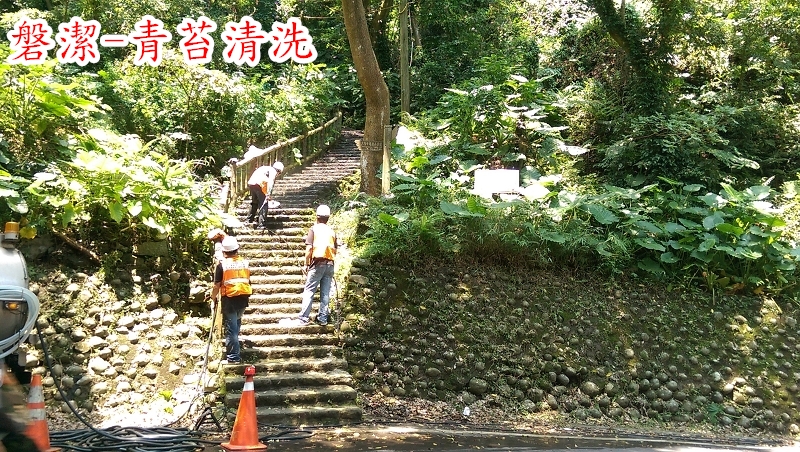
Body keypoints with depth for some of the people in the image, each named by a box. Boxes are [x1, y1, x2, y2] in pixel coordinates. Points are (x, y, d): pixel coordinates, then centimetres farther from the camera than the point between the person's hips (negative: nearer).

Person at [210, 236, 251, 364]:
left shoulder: (222, 265, -7)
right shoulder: (245, 263, 5)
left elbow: (217, 286, -5)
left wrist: (213, 299, 7)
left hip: (229, 299, -4)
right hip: (243, 298, 4)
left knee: (230, 327, 1)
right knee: (236, 323, 25)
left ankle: (233, 357, 2)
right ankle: (232, 347, 35)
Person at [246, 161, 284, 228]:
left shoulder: (264, 168, 31)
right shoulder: (273, 171, 5)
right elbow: (270, 182, -14)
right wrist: (269, 194, -23)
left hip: (251, 183, 8)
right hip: (259, 185, -8)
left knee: (254, 203, 26)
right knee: (263, 204, 0)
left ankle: (249, 220, 38)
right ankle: (261, 224, -5)